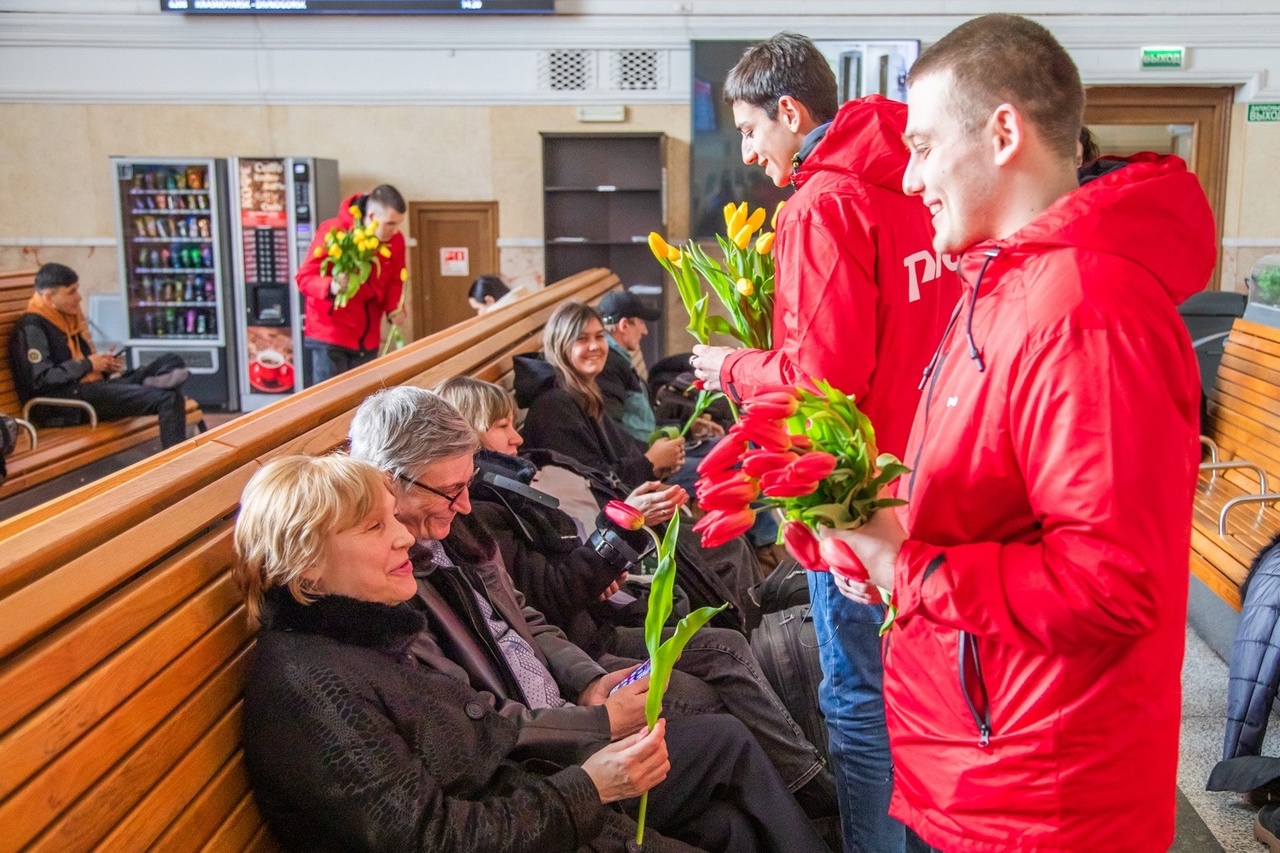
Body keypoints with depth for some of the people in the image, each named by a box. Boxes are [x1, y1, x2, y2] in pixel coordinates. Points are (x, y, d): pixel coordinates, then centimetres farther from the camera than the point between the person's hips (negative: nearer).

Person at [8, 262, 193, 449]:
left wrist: (105, 366, 6)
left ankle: (151, 385, -36)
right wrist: (87, 365, -13)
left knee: (171, 362, -6)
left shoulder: (69, 316, 20)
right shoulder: (32, 327, -9)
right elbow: (40, 380, -17)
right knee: (167, 399, -26)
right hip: (62, 402, -10)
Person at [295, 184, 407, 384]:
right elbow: (304, 277, -13)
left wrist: (393, 308, -8)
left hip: (368, 341, 4)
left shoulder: (395, 240, -1)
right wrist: (331, 286, -35)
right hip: (328, 338, -4)